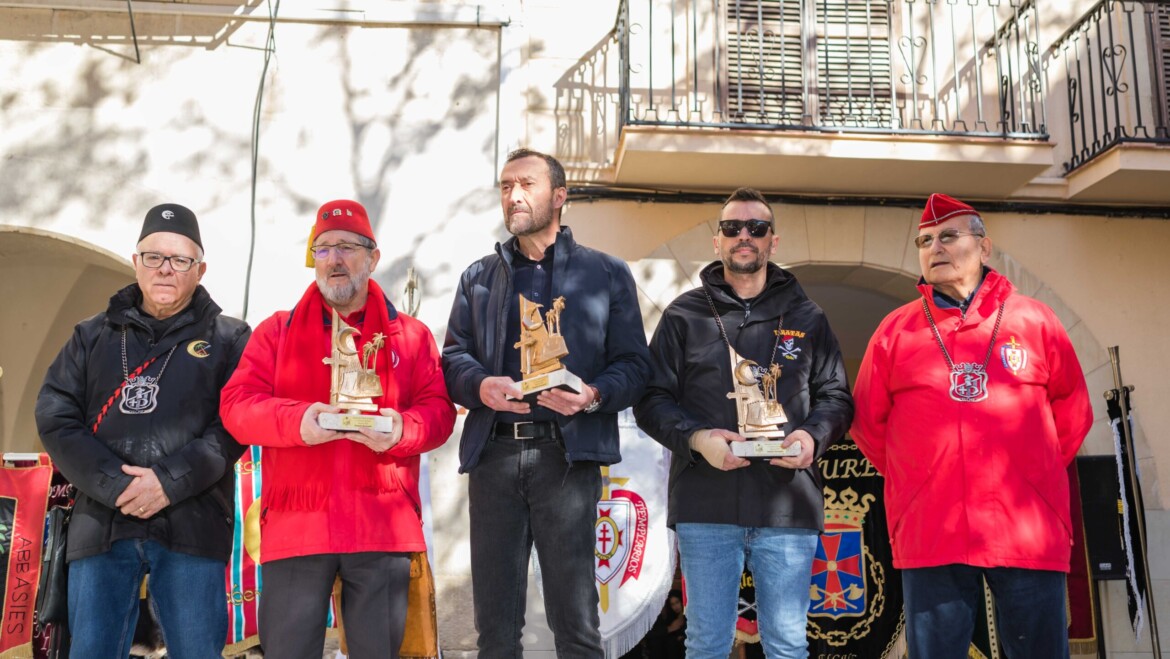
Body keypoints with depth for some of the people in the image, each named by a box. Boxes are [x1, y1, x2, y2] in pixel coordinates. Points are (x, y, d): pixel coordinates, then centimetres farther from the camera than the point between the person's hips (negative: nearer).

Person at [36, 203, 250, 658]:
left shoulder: (229, 339, 8)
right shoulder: (92, 337, 16)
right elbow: (55, 419, 5)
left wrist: (171, 481, -16)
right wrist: (114, 485, -9)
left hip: (192, 529, -2)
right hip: (101, 525, 3)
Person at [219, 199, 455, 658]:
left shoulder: (411, 335, 12)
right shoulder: (277, 331, 13)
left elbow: (438, 409, 5)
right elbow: (237, 404, 2)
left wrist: (401, 431, -18)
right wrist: (296, 421, -18)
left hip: (383, 525, 0)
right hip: (296, 522, 0)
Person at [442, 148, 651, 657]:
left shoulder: (607, 274, 11)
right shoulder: (477, 278, 19)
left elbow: (633, 364, 5)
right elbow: (453, 357, 10)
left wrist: (594, 396, -15)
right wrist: (480, 386, -12)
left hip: (566, 453, -2)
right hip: (493, 453, 3)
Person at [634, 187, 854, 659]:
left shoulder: (806, 317, 13)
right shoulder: (685, 314, 8)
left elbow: (836, 396, 14)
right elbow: (652, 399, 5)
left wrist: (812, 436, -8)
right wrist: (696, 438, -13)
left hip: (788, 505, 1)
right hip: (706, 504, -1)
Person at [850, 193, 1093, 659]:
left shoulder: (1033, 320, 7)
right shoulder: (896, 330, 6)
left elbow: (1072, 411, 14)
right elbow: (868, 423, 12)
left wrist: (1030, 477, 12)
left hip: (1029, 531, 0)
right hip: (931, 535, 0)